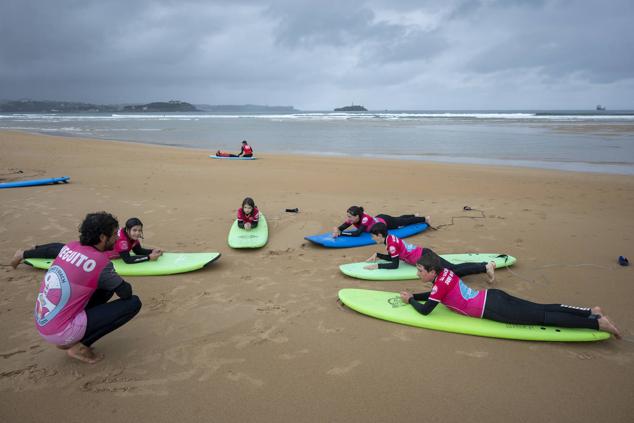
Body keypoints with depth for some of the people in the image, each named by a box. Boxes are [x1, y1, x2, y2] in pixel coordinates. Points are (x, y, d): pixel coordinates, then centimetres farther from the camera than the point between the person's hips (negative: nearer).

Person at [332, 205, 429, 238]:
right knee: (399, 218, 34)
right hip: (378, 218, 6)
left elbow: (357, 233, -54)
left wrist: (340, 233, -56)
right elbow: (341, 227, -26)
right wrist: (336, 230, -50)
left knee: (406, 222, 20)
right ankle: (414, 215, 62)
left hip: (386, 222, -6)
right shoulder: (352, 219, -26)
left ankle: (424, 219, 45)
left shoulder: (365, 219, -45)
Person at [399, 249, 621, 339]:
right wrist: (413, 295, 18)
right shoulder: (444, 272, 8)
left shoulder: (440, 282, -17)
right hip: (493, 297, 8)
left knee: (542, 317, -4)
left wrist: (410, 300, -1)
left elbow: (425, 310, -17)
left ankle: (597, 322, -2)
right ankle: (591, 312, 13)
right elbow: (434, 295, 25)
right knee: (542, 309, 11)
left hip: (491, 309, -8)